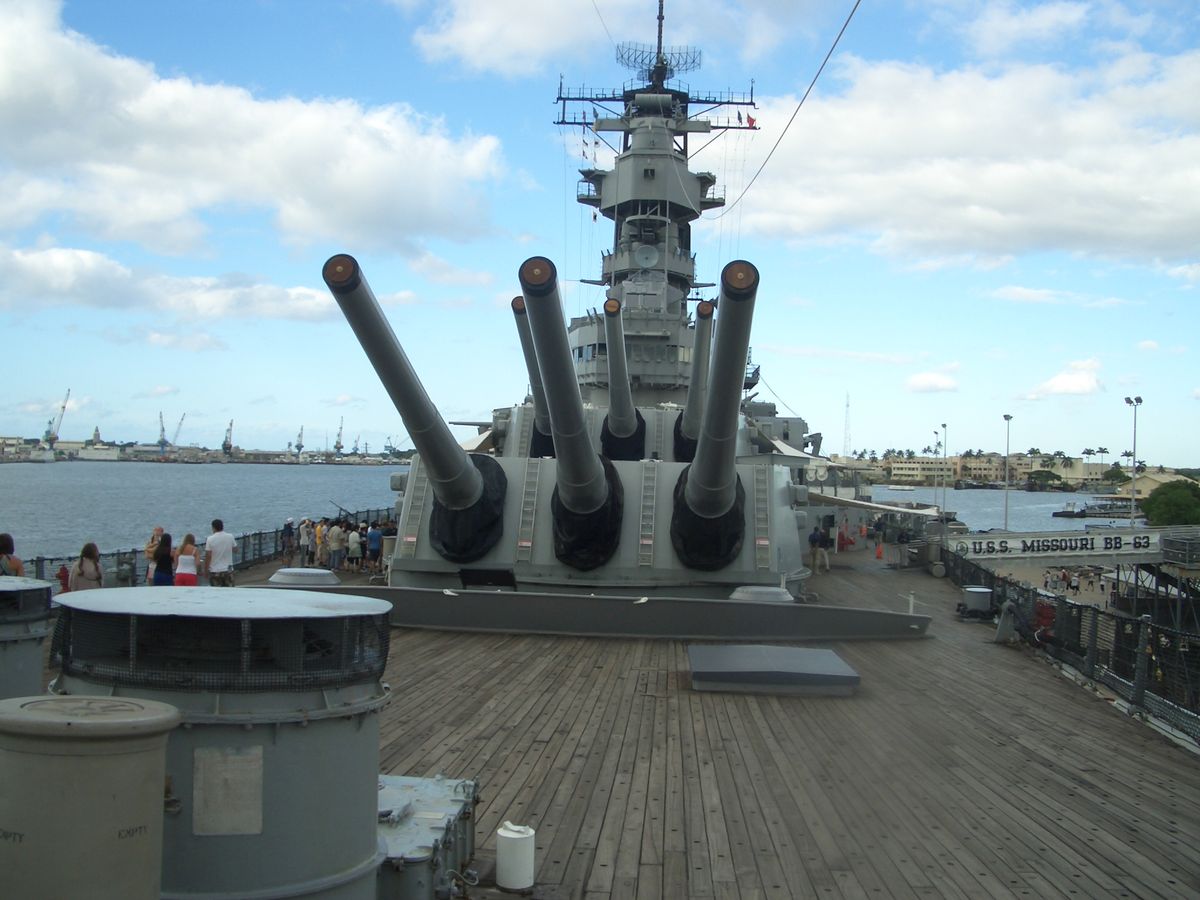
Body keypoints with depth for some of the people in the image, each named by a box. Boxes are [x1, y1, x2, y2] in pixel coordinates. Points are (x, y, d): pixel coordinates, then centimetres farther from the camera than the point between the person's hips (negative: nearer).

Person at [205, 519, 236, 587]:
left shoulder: (210, 539, -11)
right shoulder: (230, 537, -3)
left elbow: (208, 556, -12)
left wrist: (205, 570, -3)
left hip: (214, 571, -2)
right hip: (228, 570, 2)